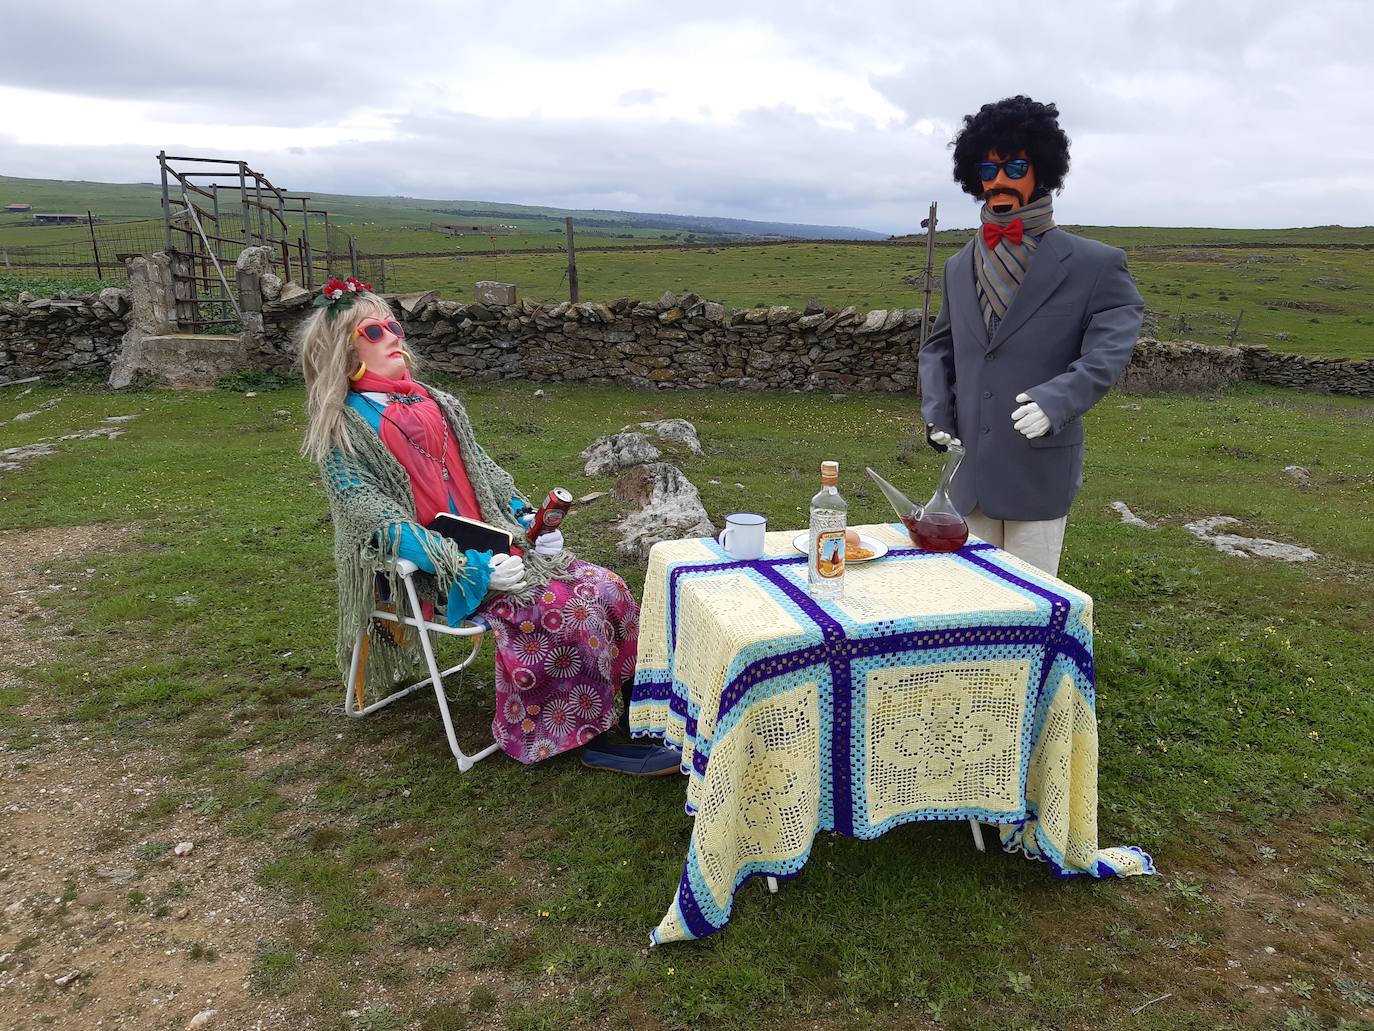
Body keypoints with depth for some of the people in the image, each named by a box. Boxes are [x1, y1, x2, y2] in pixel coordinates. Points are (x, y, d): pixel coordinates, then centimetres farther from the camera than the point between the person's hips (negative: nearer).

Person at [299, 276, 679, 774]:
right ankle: (595, 738, -12)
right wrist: (475, 566, -23)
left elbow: (487, 473, 19)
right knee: (563, 610, -26)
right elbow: (384, 523, -15)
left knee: (607, 588, -12)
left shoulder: (437, 404, 15)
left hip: (493, 544, 6)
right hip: (432, 572, -6)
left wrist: (530, 522, 1)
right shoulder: (345, 433, -5)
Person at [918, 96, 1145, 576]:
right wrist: (935, 410, 7)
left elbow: (1108, 351, -10)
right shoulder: (960, 267, 13)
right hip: (970, 469, 5)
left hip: (1040, 471, -5)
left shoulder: (1094, 265, -2)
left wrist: (1056, 400, -27)